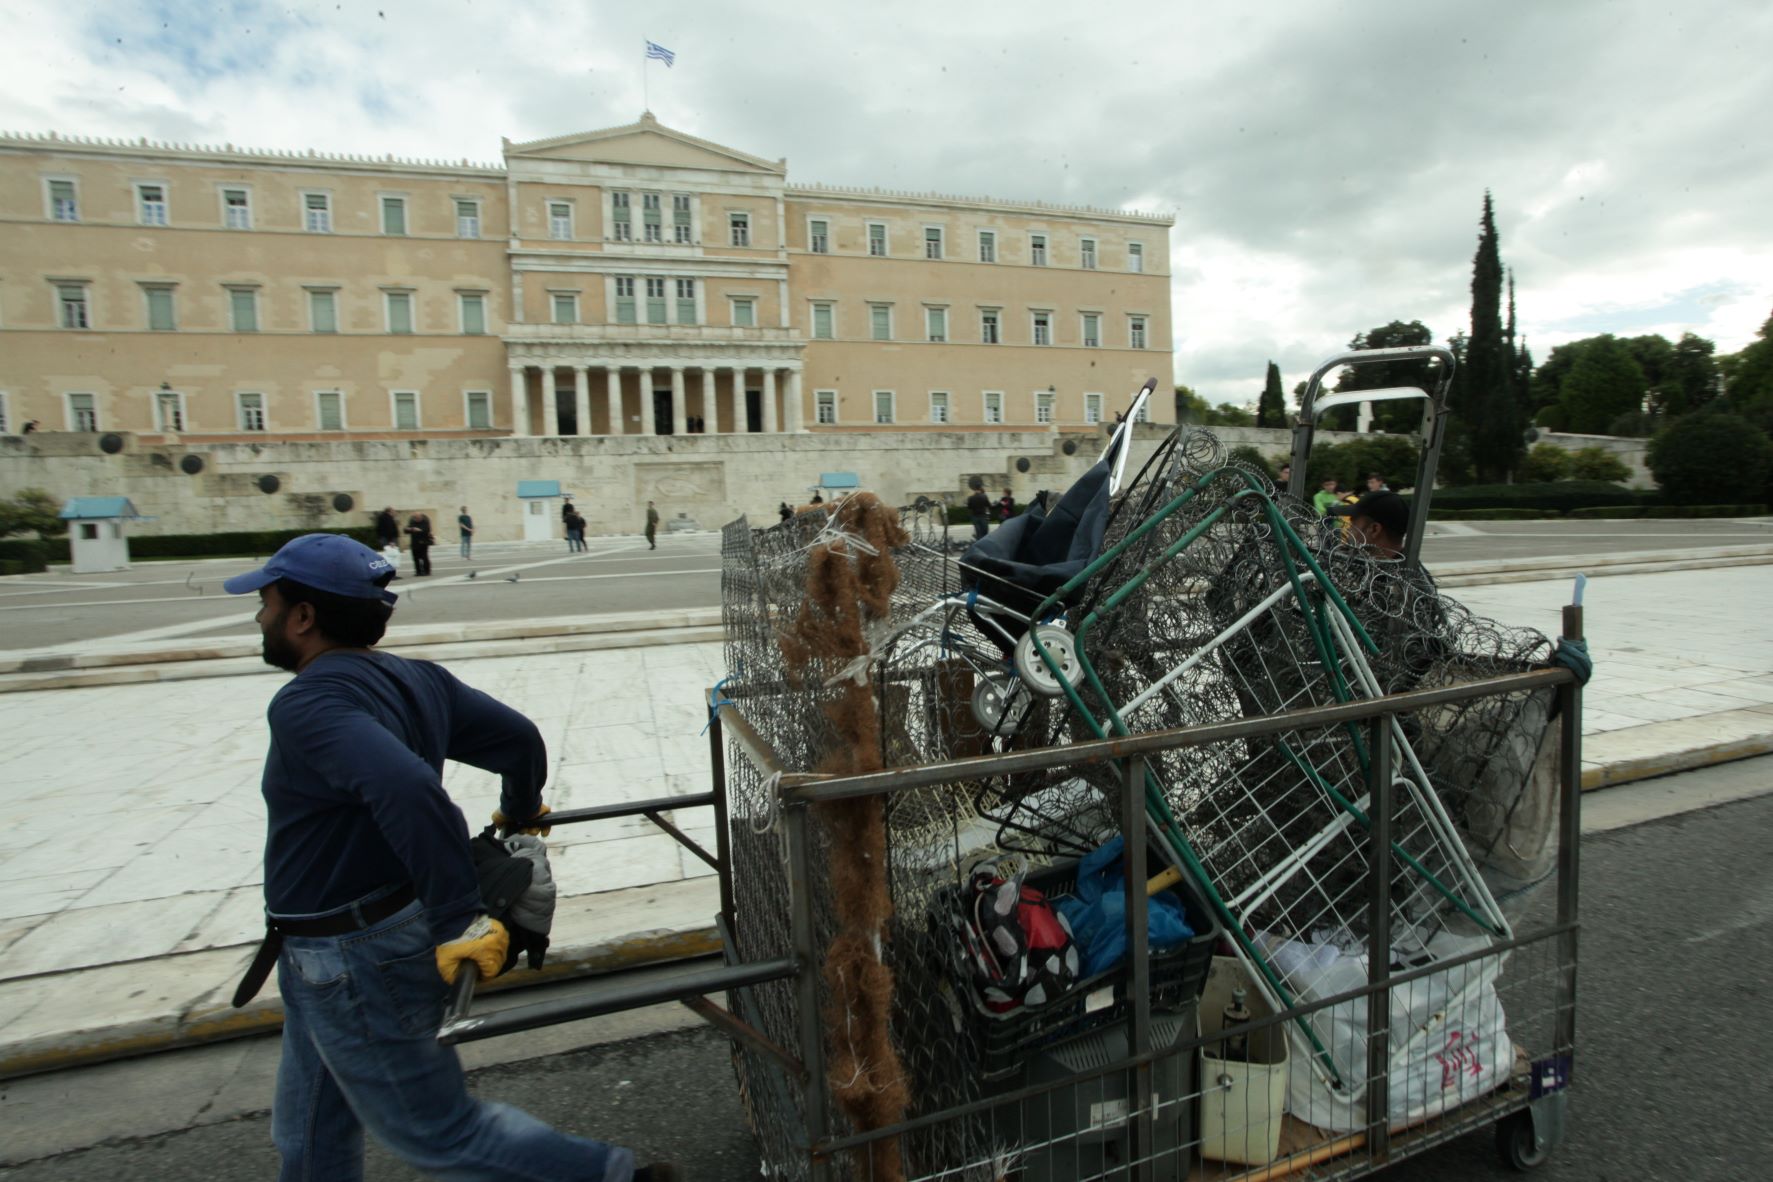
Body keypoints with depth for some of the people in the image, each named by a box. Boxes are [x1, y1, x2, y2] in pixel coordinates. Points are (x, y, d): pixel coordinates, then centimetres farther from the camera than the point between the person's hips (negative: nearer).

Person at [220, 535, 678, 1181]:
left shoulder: (307, 703, -24)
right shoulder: (417, 679, 0)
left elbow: (406, 788, -40)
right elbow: (519, 736, 4)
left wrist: (459, 920, -34)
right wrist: (521, 812, 24)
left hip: (354, 967, -9)